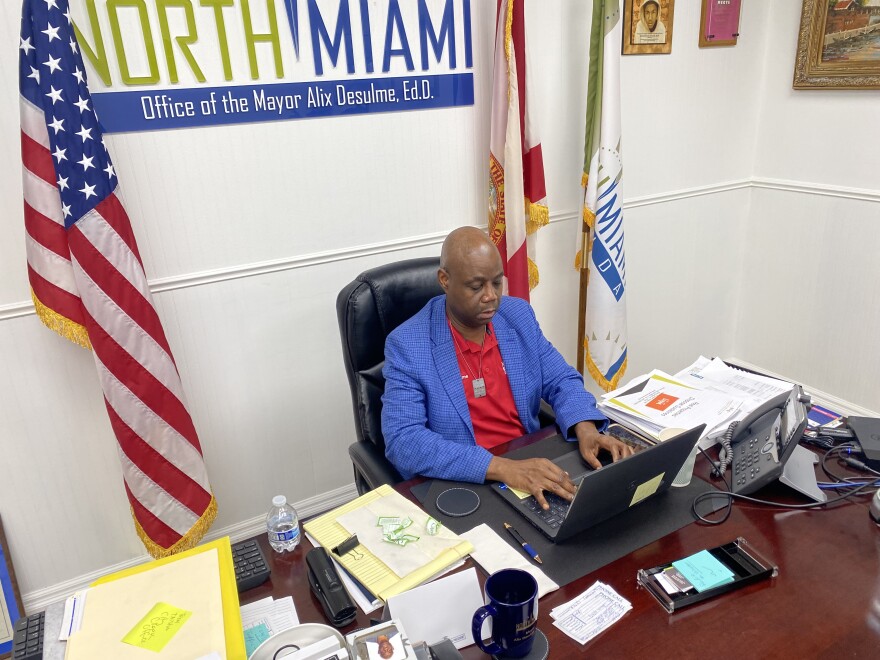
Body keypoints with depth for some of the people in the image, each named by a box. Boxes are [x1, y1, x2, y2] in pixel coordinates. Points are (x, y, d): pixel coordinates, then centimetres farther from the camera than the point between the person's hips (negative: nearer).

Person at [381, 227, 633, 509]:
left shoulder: (519, 315, 2)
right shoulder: (406, 345, -14)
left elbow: (561, 381, 8)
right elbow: (403, 441, -22)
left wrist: (586, 430, -14)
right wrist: (501, 467, -31)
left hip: (531, 467, 4)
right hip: (458, 487, -4)